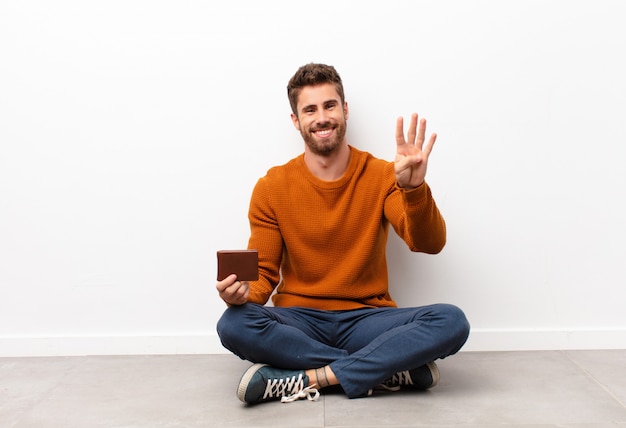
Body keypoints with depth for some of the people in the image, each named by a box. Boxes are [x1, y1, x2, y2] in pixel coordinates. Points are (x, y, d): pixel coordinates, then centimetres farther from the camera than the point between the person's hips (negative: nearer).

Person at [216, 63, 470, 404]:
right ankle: (393, 370, -21)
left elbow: (429, 244, -12)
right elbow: (265, 273, 3)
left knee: (452, 321, -27)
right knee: (233, 325, -31)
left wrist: (413, 189, -31)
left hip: (367, 320, 0)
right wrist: (242, 292, -21)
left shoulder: (381, 175, 0)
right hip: (299, 322, 1)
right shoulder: (271, 187, 1)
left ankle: (306, 379, -24)